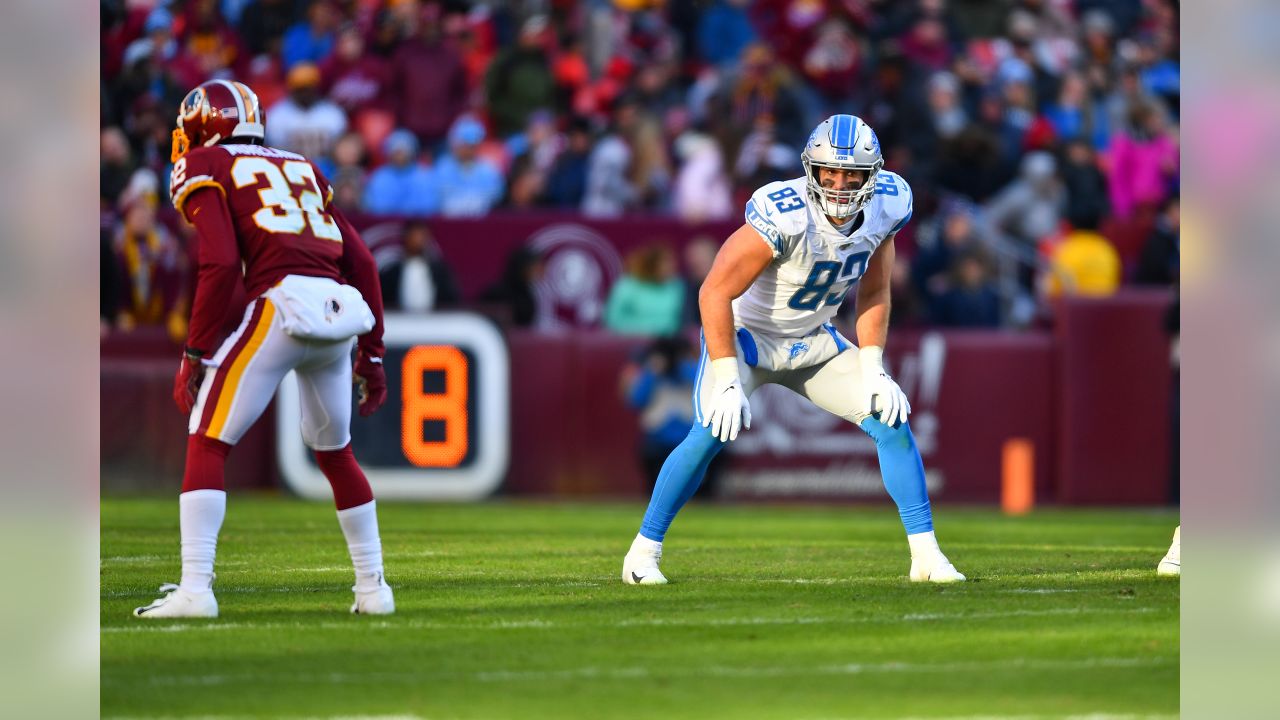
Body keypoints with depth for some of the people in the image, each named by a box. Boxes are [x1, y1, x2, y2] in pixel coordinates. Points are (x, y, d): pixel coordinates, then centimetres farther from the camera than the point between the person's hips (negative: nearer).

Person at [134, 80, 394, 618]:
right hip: (341, 311, 6)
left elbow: (221, 263, -6)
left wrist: (196, 354, -4)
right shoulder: (302, 169, 27)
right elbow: (361, 262, 21)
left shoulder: (205, 169, 9)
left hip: (282, 305, -6)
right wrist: (370, 353, 26)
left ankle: (195, 589, -10)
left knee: (206, 444, 1)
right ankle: (372, 589, 27)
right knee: (335, 452, 25)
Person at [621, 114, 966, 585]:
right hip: (747, 334, -6)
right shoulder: (784, 215, -32)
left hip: (813, 342, 6)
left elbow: (874, 294, 5)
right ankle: (643, 552, -10)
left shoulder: (885, 207, -12)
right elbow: (714, 293, -28)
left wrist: (873, 371, -3)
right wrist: (727, 382, -29)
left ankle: (926, 555, 4)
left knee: (893, 422, -5)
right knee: (713, 432, -25)